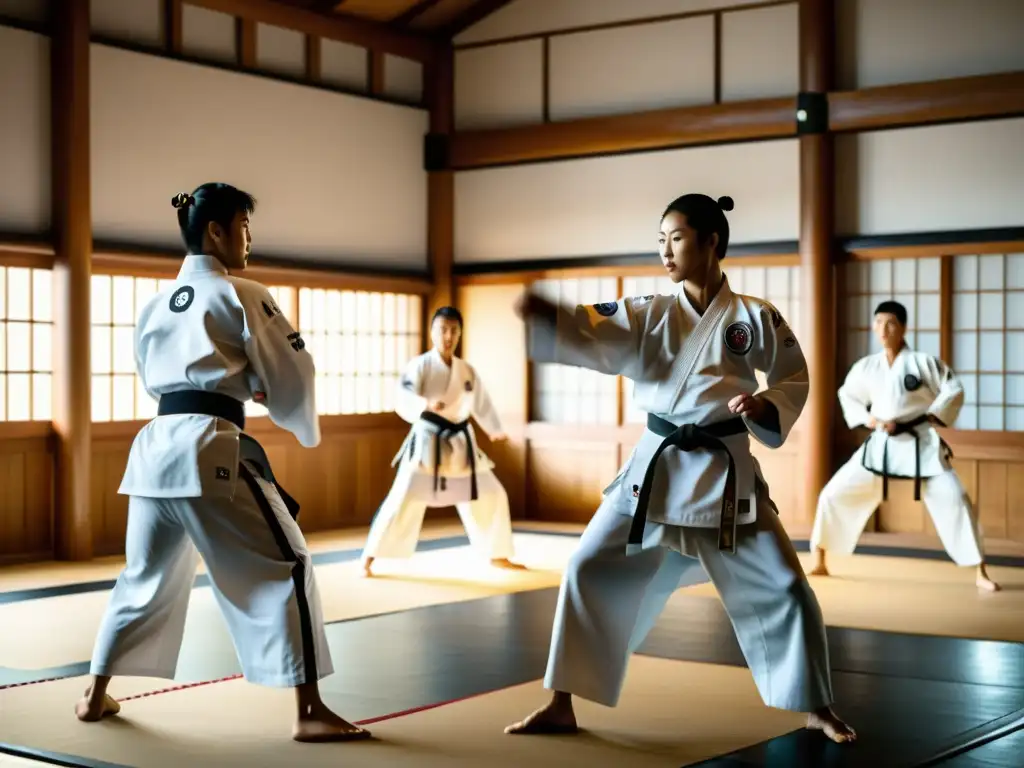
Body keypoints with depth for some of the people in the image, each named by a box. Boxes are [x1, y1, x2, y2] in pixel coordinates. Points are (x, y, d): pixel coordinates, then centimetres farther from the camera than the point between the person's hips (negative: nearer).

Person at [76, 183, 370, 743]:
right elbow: (291, 376, 0)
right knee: (284, 569, -2)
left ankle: (95, 696, 33)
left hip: (156, 445, 7)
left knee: (146, 575, 23)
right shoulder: (241, 295, -1)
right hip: (211, 447, -7)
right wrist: (306, 429, 19)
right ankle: (309, 713, -6)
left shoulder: (154, 304, 18)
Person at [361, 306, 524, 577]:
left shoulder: (467, 371, 8)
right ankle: (369, 559, -5)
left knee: (491, 495, 10)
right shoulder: (420, 364, -9)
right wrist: (426, 404, -41)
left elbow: (482, 403, 15)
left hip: (460, 445, 6)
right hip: (427, 443, -6)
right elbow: (402, 397, -21)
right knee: (404, 500, -15)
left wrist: (495, 430, -2)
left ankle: (498, 556, 28)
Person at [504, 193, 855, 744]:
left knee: (782, 586, -2)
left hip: (725, 472, -2)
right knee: (589, 569, -2)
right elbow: (590, 337, -13)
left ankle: (817, 709, 21)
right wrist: (542, 315, -32)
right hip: (656, 466, 2)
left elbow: (794, 379, 5)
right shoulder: (648, 315, 2)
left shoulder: (754, 317, -3)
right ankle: (560, 707, 10)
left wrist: (765, 408, -16)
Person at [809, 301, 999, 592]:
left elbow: (954, 391, -3)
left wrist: (930, 420, -12)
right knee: (834, 494, -2)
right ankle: (820, 563, 15)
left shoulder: (924, 362, -9)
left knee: (954, 500, -12)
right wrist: (868, 419, -3)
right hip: (880, 445, 3)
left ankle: (980, 574, 2)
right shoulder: (865, 367, 1)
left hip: (921, 445, -3)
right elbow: (848, 396, 14)